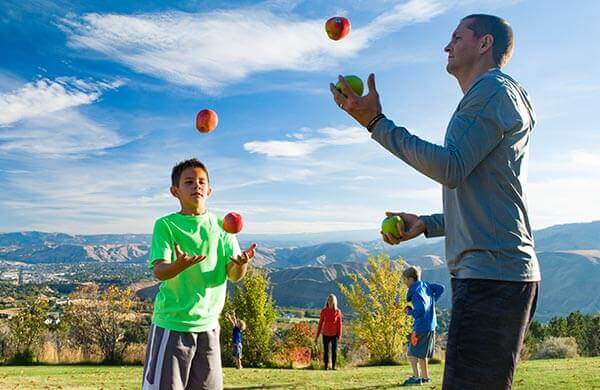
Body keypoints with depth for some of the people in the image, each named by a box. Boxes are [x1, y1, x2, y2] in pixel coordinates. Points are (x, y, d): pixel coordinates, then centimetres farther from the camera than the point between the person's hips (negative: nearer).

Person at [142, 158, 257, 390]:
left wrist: (242, 263, -23)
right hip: (171, 323, -4)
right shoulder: (166, 225, -4)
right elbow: (159, 272, -16)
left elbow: (233, 275, 0)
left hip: (208, 325, 4)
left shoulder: (222, 225, 6)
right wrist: (180, 265, -38)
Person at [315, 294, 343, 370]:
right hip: (325, 334, 0)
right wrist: (317, 335, -2)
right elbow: (320, 323, -2)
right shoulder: (323, 311, -7)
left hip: (334, 334, 0)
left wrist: (339, 336, -10)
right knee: (326, 351, 2)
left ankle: (333, 366, 15)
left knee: (334, 351, 2)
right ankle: (326, 366, 15)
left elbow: (339, 324, -5)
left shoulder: (338, 311, -8)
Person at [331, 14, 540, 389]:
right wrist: (427, 224, 22)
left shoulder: (493, 89, -4)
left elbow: (451, 168, -16)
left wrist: (376, 122, -14)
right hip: (488, 273, 11)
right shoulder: (491, 96, 27)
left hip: (492, 274, -11)